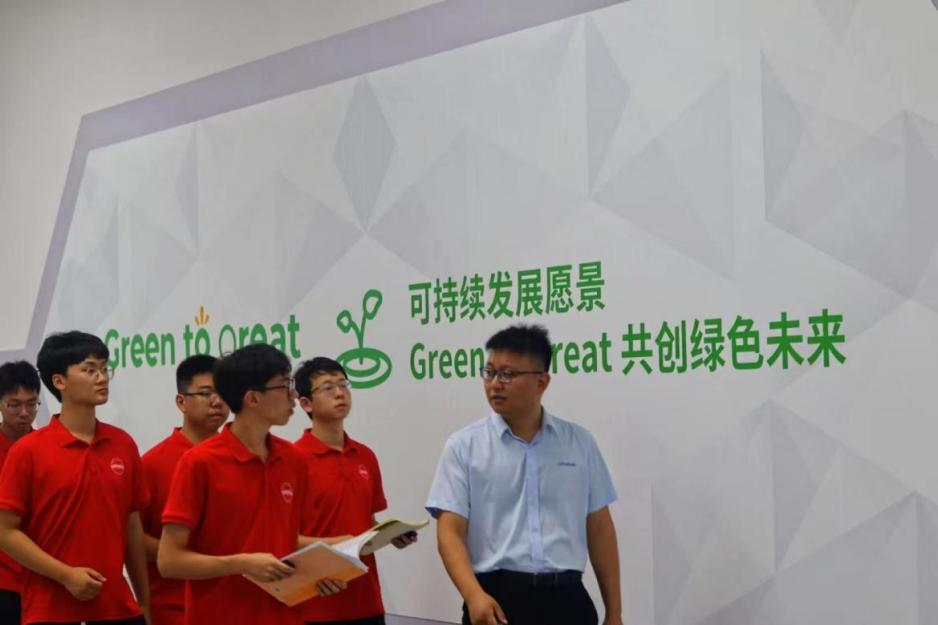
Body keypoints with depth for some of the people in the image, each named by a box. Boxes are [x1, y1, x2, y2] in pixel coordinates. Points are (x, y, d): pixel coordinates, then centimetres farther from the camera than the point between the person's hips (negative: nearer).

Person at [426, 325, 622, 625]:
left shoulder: (580, 442, 8)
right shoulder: (464, 446, 0)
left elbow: (599, 529, 11)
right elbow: (450, 531, -7)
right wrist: (474, 595, -25)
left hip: (565, 598, 2)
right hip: (496, 600, -2)